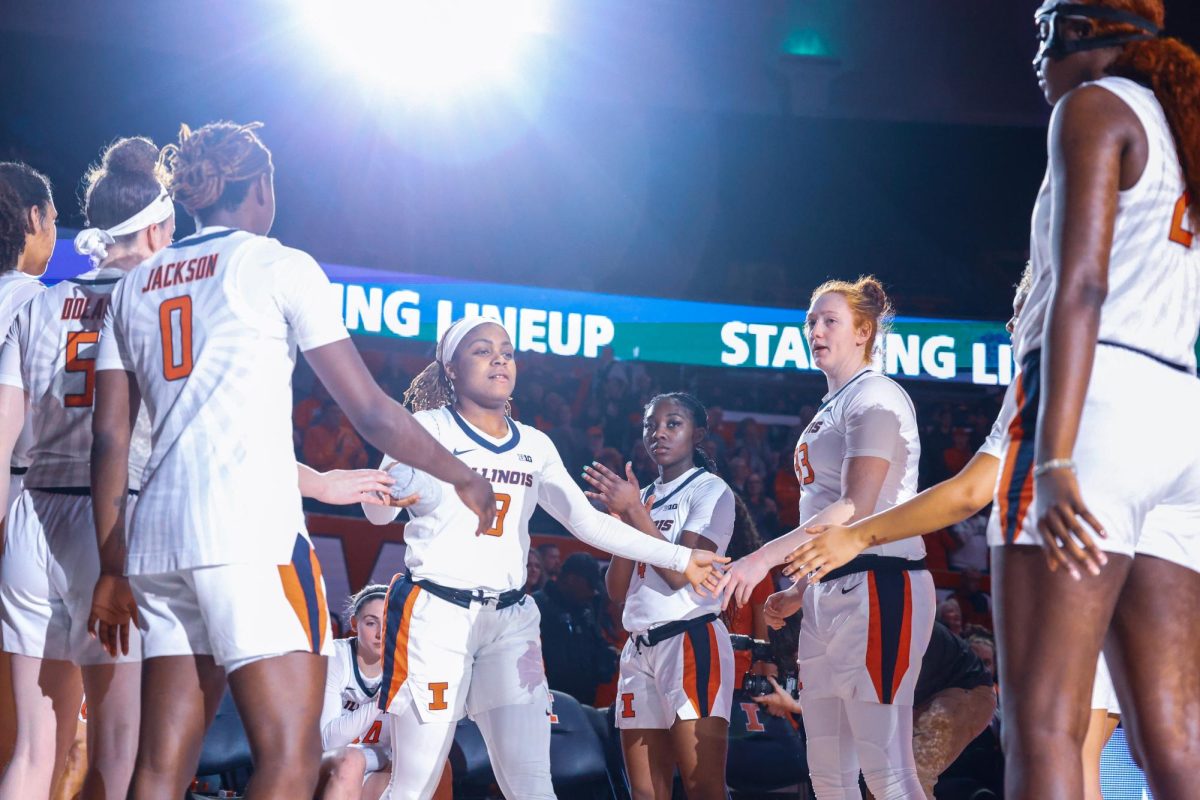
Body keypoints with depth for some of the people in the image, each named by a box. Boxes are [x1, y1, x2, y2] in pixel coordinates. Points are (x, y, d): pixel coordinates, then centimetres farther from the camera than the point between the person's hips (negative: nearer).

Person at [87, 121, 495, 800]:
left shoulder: (136, 285, 18)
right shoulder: (281, 265, 4)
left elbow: (110, 439, 13)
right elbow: (370, 412, 1)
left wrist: (114, 568, 16)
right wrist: (463, 478, 14)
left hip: (157, 539, 6)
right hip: (252, 529, -6)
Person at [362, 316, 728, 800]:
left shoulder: (535, 446, 14)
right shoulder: (429, 428, -1)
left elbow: (588, 522, 15)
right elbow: (379, 512, -9)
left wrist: (679, 559, 11)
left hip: (510, 621, 5)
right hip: (436, 614, -4)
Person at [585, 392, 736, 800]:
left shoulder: (710, 490, 0)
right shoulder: (644, 497, 20)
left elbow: (681, 573, -13)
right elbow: (618, 588, 13)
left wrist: (635, 512, -14)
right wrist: (623, 516, 1)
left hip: (691, 641, -7)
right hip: (640, 647, 7)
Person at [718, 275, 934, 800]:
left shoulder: (875, 397, -7)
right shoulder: (831, 407, 22)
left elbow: (856, 507, -19)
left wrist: (764, 559, -24)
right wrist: (800, 591, 18)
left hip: (875, 588, -10)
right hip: (829, 594, 10)